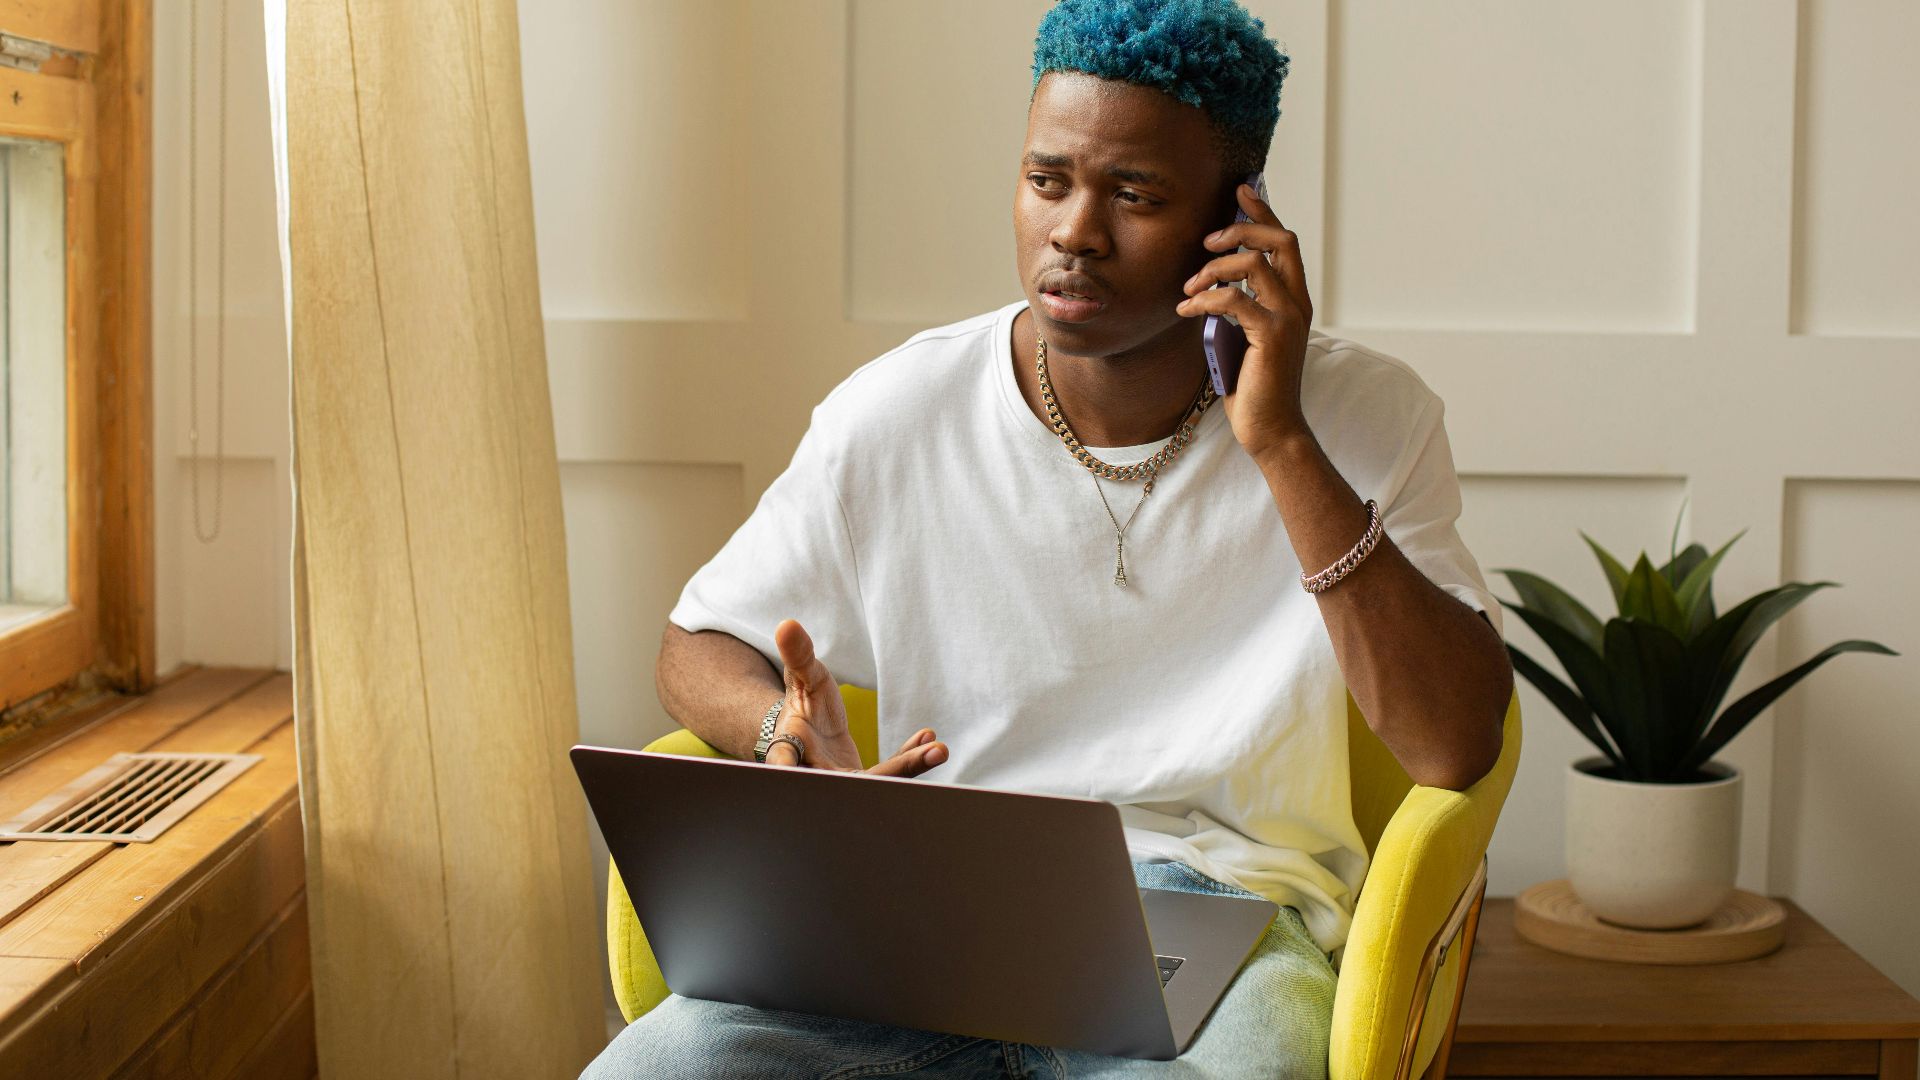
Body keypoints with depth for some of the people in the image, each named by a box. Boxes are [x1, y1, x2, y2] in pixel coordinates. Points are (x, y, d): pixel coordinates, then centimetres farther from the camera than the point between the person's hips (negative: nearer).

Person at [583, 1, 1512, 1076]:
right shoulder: (892, 415, 2)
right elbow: (700, 646, 15)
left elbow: (1457, 749, -11)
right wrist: (788, 733, -11)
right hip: (929, 906, 3)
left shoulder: (1365, 416, -1)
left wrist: (1283, 445, -17)